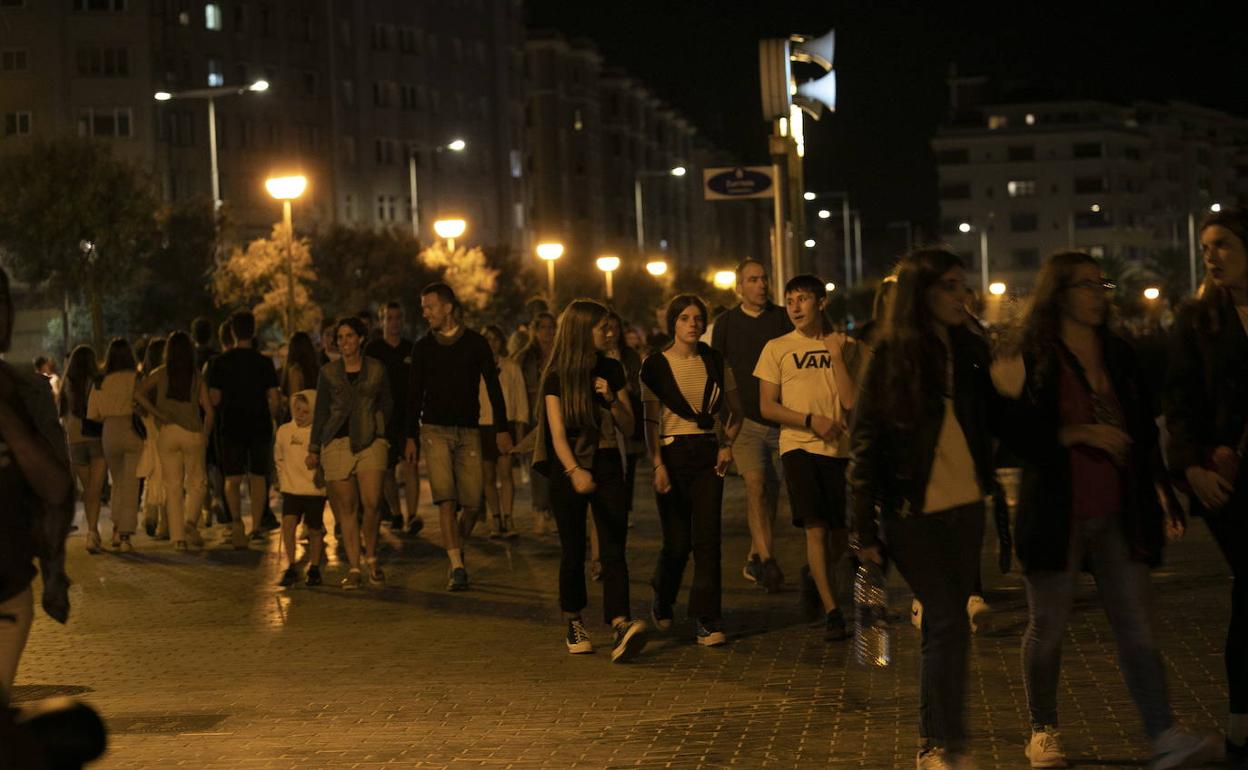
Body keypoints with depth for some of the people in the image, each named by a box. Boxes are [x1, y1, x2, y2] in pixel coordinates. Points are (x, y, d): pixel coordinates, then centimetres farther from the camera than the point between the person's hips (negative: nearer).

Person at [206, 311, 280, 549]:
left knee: (233, 478, 4)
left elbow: (214, 399, -3)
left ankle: (236, 519, -18)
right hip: (260, 426, 0)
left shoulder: (220, 362, -3)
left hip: (232, 425, 0)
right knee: (258, 476, 12)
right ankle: (256, 526, 12)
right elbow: (273, 400, -4)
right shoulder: (264, 363, -3)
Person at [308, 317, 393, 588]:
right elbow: (320, 412, 11)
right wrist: (313, 449, 9)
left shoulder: (377, 369, 6)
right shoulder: (328, 372, 8)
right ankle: (353, 568, 4)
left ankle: (371, 556, 9)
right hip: (337, 442, 1)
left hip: (370, 442, -1)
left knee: (371, 503, -13)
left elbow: (387, 405, 17)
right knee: (347, 507, -1)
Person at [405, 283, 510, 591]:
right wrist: (411, 436, 8)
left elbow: (493, 387, 5)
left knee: (472, 504, -2)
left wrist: (502, 429, -1)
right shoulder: (422, 347, 7)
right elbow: (414, 394, 12)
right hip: (435, 430, 0)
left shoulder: (476, 343, 3)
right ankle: (457, 566, -15)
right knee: (446, 500, -13)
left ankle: (457, 546, 25)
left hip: (469, 431, 0)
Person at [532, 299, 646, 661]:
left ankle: (621, 626, -23)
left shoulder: (611, 370, 7)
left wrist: (612, 399, -10)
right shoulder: (557, 376, -3)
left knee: (613, 549, -11)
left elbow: (629, 427, 9)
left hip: (606, 466, 2)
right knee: (573, 550, 4)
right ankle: (573, 622, 22)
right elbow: (557, 433, -13)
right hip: (568, 469, -2)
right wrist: (574, 471, -29)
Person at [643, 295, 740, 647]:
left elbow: (734, 410, 17)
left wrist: (728, 444, 1)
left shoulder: (715, 361, 7)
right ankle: (662, 602, 31)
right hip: (673, 454, -2)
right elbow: (650, 420, -2)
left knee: (707, 538, -8)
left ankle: (707, 622, -6)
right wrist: (657, 465, -12)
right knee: (677, 541, 2)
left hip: (707, 453, 2)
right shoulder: (656, 365, 0)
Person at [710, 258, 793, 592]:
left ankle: (754, 558, 21)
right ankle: (767, 560, -23)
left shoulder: (783, 318, 6)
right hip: (747, 419, -1)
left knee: (771, 490, 6)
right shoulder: (726, 322, 6)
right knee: (755, 483, -17)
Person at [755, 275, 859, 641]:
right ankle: (831, 612, -7)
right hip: (798, 446, -2)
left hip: (840, 447, 2)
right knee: (816, 527, -11)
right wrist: (811, 421, -10)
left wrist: (836, 356, -8)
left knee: (839, 533, 6)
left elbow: (852, 401, -3)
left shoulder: (844, 346, 7)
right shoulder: (777, 348, 5)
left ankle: (814, 575, 37)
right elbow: (767, 406, 1)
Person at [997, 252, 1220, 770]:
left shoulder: (1119, 356, 12)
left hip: (1118, 514, 4)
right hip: (1056, 514, -4)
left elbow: (1143, 430, 17)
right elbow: (1017, 434, -12)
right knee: (1048, 627, 6)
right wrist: (1080, 434, -20)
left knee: (1136, 625, -2)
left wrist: (1164, 491, 15)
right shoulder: (1031, 359, -4)